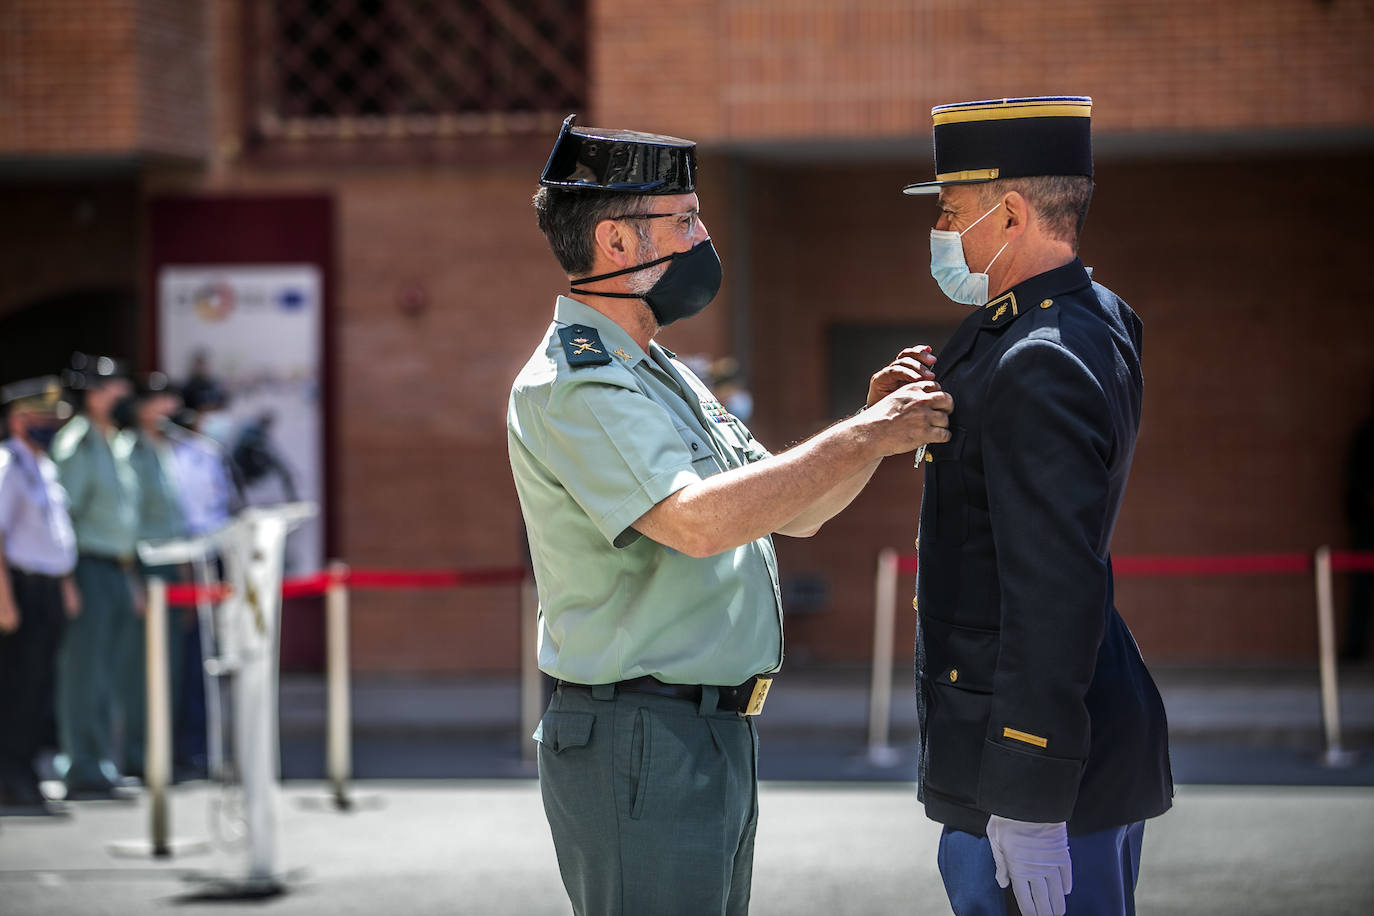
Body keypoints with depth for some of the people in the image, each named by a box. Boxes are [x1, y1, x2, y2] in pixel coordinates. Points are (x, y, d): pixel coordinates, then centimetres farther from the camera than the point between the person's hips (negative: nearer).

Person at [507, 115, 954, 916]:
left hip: (718, 734, 10)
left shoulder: (662, 376, 18)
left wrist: (873, 427, 2)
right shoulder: (570, 387, -15)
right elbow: (699, 520, -29)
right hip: (638, 750, -10)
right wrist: (861, 438, -23)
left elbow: (793, 513, 20)